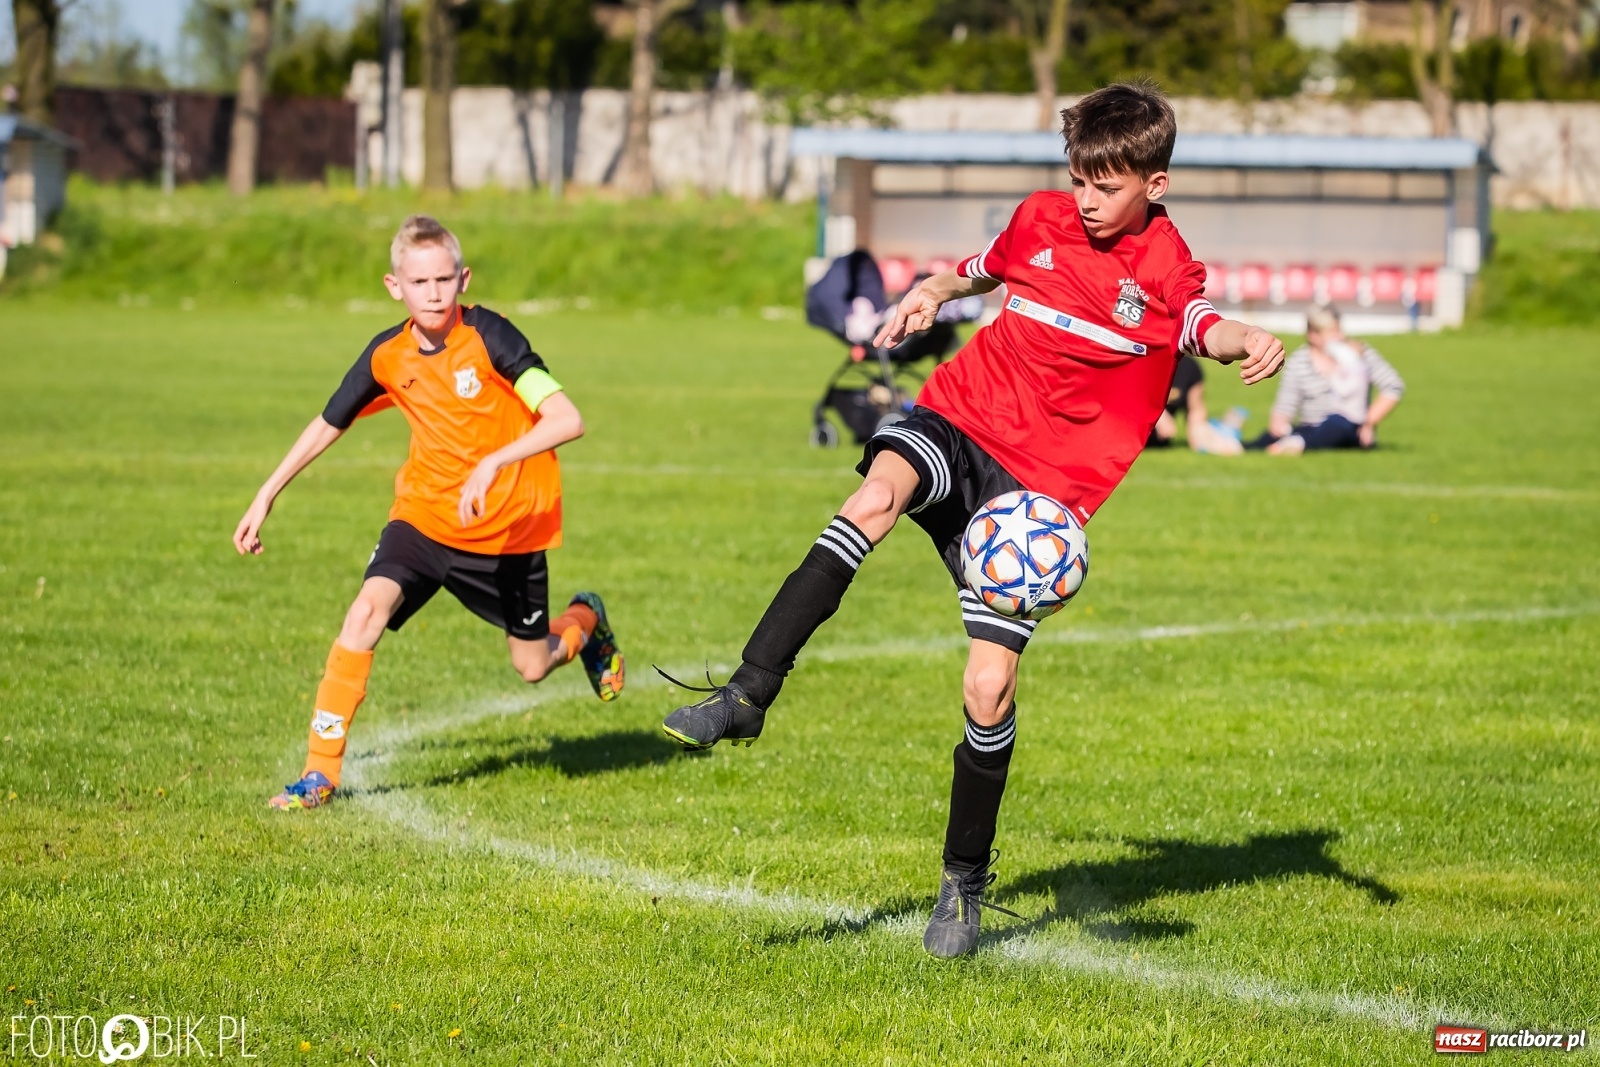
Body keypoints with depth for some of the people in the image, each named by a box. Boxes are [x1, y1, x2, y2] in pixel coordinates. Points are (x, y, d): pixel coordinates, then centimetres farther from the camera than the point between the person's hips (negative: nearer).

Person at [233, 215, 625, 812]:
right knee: (369, 607, -22)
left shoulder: (489, 337, -21)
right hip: (425, 514, 3)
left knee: (532, 666, 8)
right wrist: (265, 498, 10)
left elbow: (567, 420, -28)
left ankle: (585, 621, 46)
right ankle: (320, 771, -17)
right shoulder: (387, 356, -8)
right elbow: (327, 425, 9)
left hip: (510, 526, -3)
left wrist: (493, 463, -40)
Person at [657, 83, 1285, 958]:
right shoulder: (1040, 220, 10)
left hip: (1038, 489, -2)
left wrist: (1247, 343, -47)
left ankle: (965, 883, 15)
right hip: (960, 420, 2)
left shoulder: (1164, 269, -2)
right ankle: (746, 698, -39)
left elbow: (1205, 330, -25)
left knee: (990, 687, -7)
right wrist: (934, 293, 14)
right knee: (880, 492, -35)